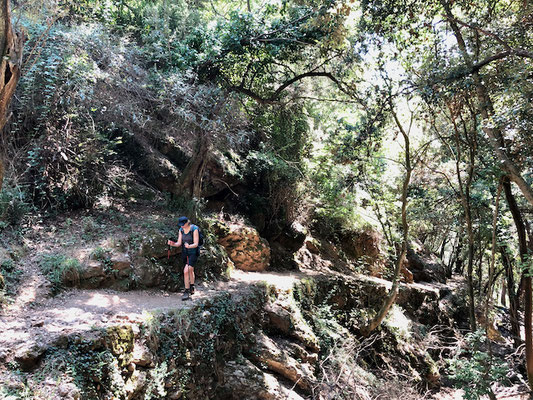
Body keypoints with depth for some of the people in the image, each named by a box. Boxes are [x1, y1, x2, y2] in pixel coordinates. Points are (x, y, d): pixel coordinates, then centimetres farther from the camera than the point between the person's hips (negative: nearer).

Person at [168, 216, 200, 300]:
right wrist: (172, 244, -25)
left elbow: (196, 244, -22)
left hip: (193, 253, -6)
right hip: (185, 253, 6)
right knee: (190, 270, 20)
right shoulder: (181, 230, -2)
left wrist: (189, 246, -42)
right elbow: (179, 243, -4)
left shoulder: (194, 229, -20)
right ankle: (192, 288, 39)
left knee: (186, 271, -18)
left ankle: (187, 292, -8)